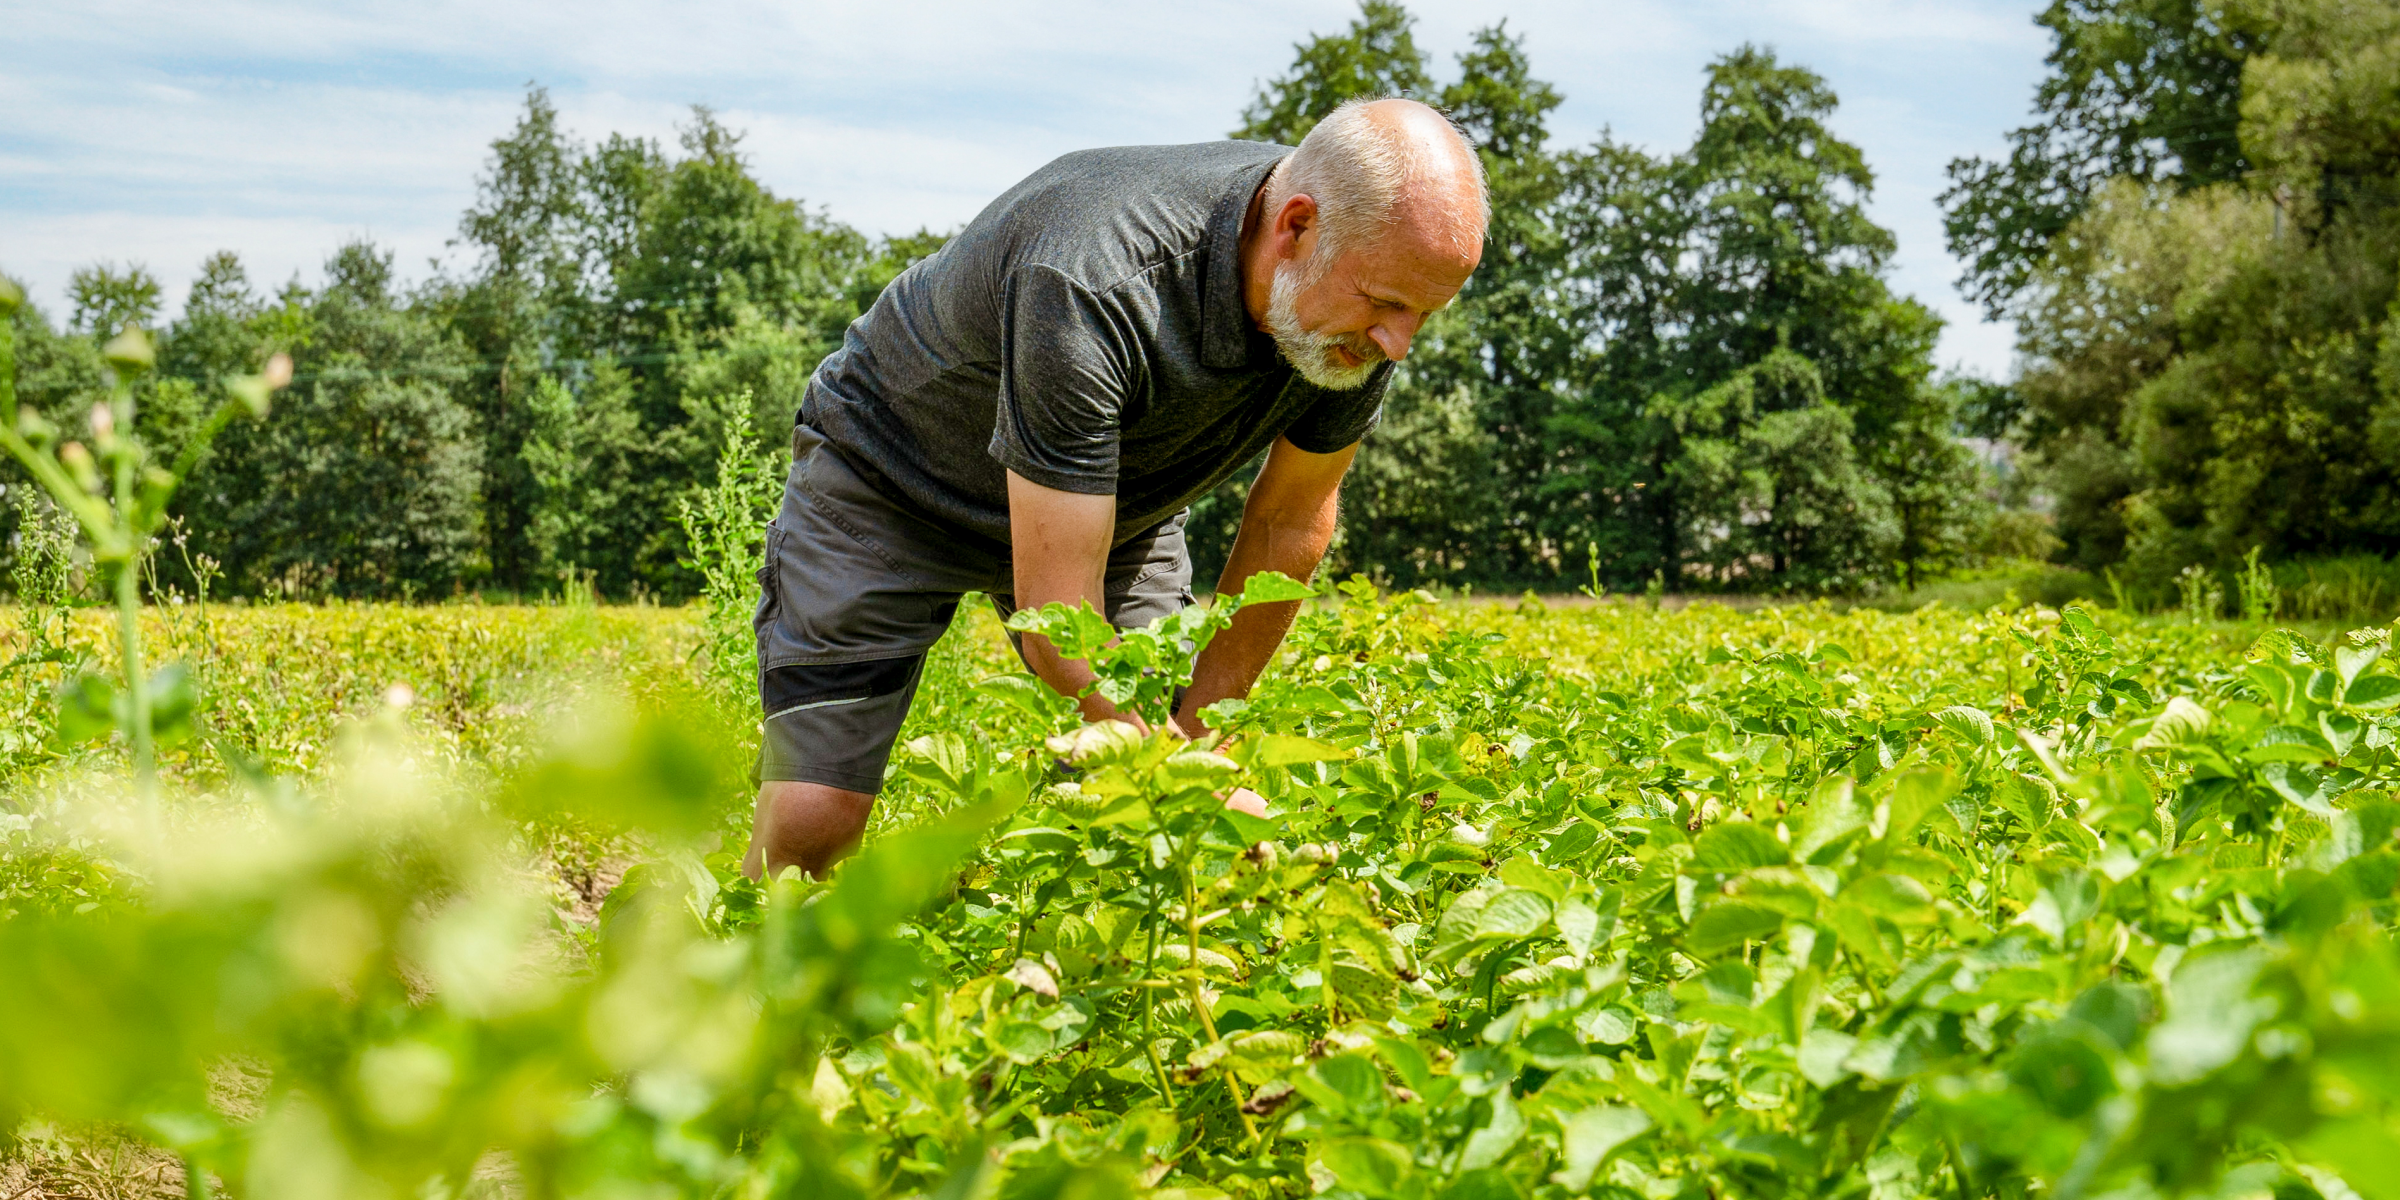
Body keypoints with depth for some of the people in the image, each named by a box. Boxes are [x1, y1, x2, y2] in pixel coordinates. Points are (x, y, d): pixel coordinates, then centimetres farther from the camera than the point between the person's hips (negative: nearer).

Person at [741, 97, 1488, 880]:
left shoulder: (1361, 319, -22)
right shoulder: (1090, 287, -42)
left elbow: (1290, 527, -6)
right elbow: (1055, 619, -39)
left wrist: (1194, 735, -7)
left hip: (1116, 499, 5)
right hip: (891, 479, -5)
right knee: (811, 821, -14)